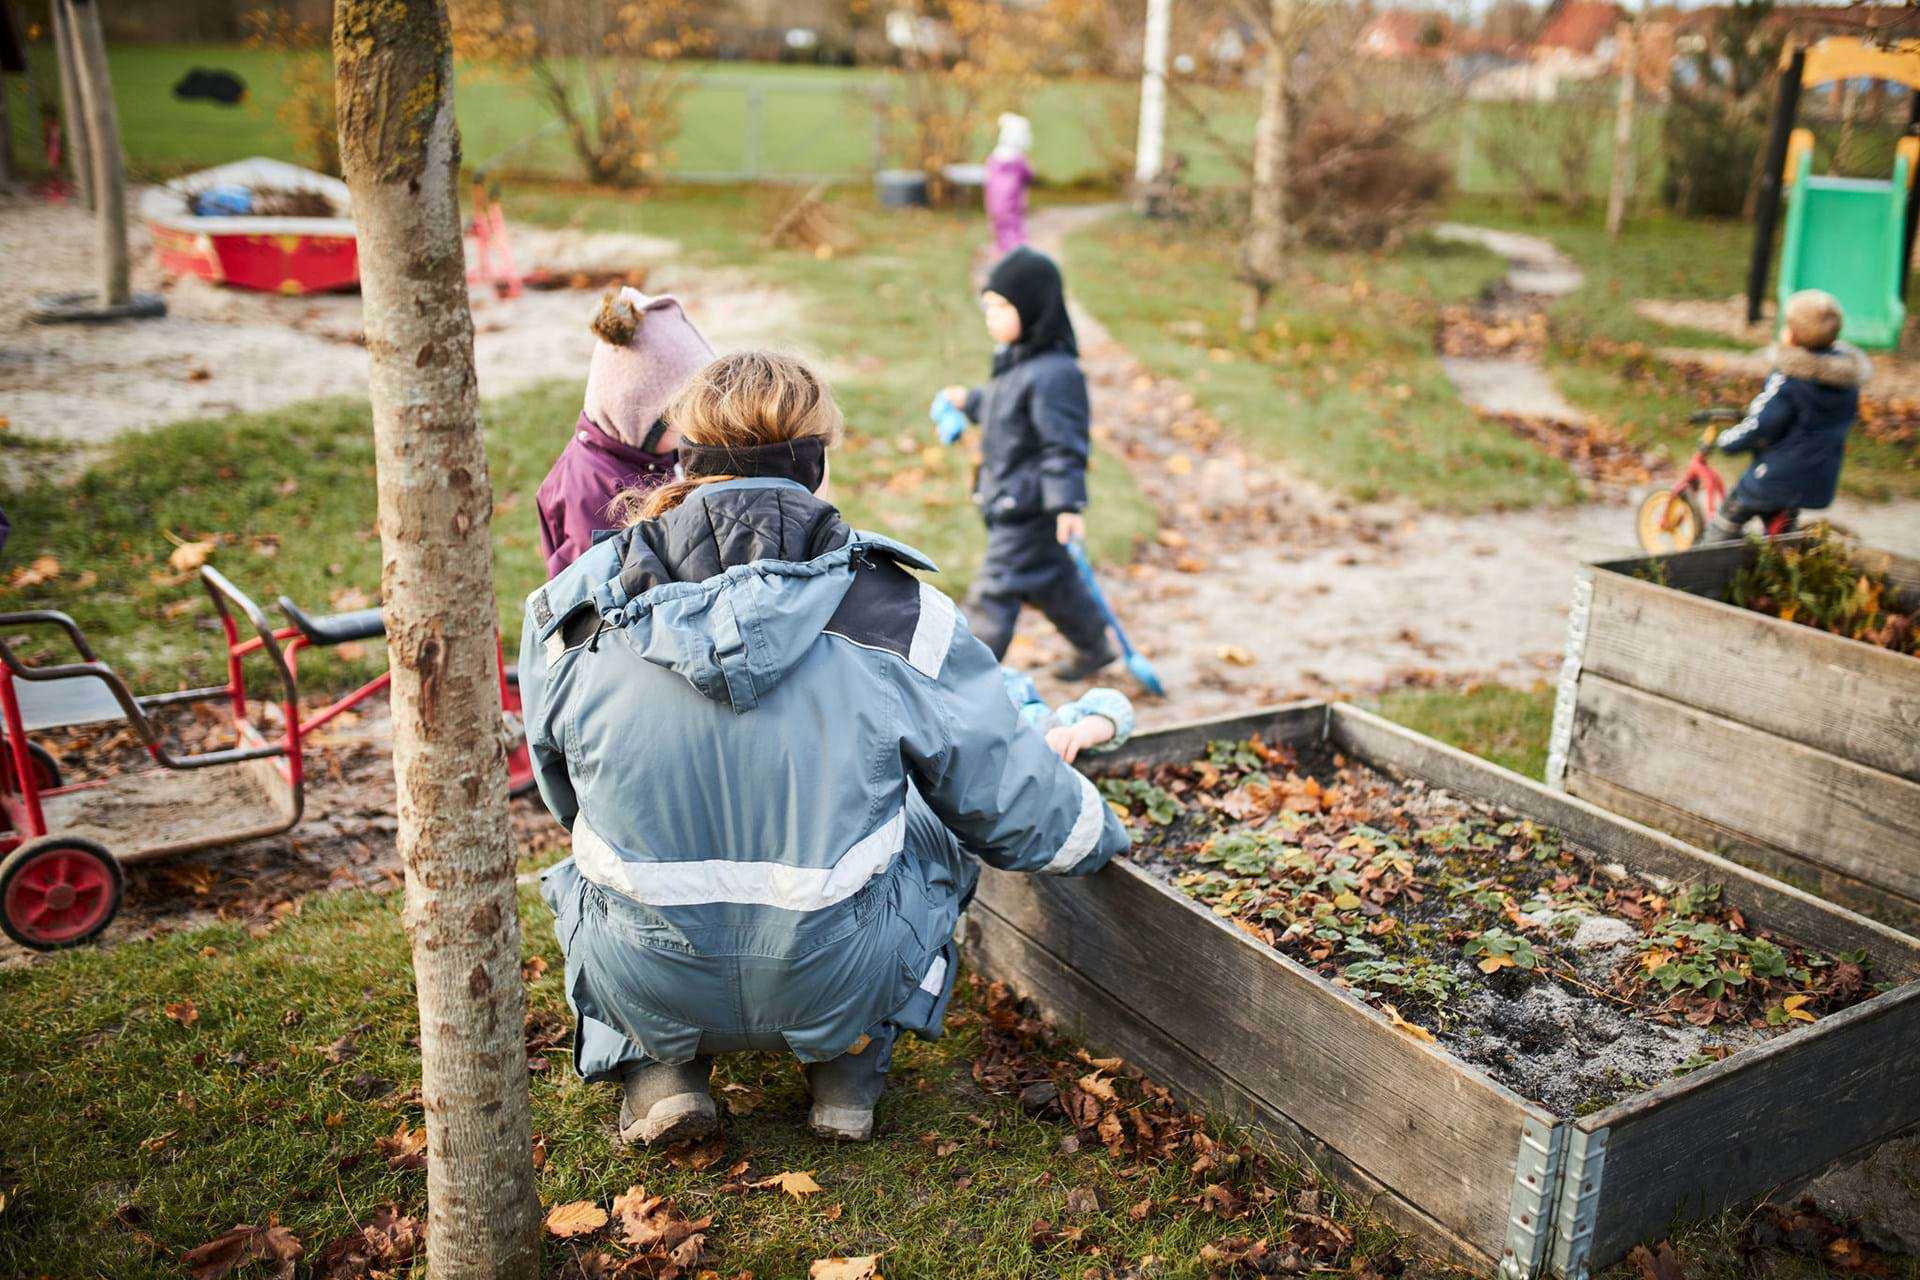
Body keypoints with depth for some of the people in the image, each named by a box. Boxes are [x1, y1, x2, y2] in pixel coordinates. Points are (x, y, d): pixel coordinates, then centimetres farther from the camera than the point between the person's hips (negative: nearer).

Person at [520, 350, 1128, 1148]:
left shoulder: (574, 613, -7)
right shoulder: (897, 617, -12)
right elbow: (1011, 796, -1)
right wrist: (1098, 836, 22)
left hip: (643, 985, 2)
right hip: (837, 981, -1)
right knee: (937, 832, 27)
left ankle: (656, 1068, 17)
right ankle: (849, 1066, 19)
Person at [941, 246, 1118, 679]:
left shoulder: (1054, 374, -22)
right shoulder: (1014, 360, 7)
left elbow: (1065, 445, -25)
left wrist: (1068, 505, -30)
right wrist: (970, 402, 35)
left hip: (1028, 509, -10)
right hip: (1008, 501, 10)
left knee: (993, 594, -5)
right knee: (1050, 582, 23)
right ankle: (1095, 647, 43)